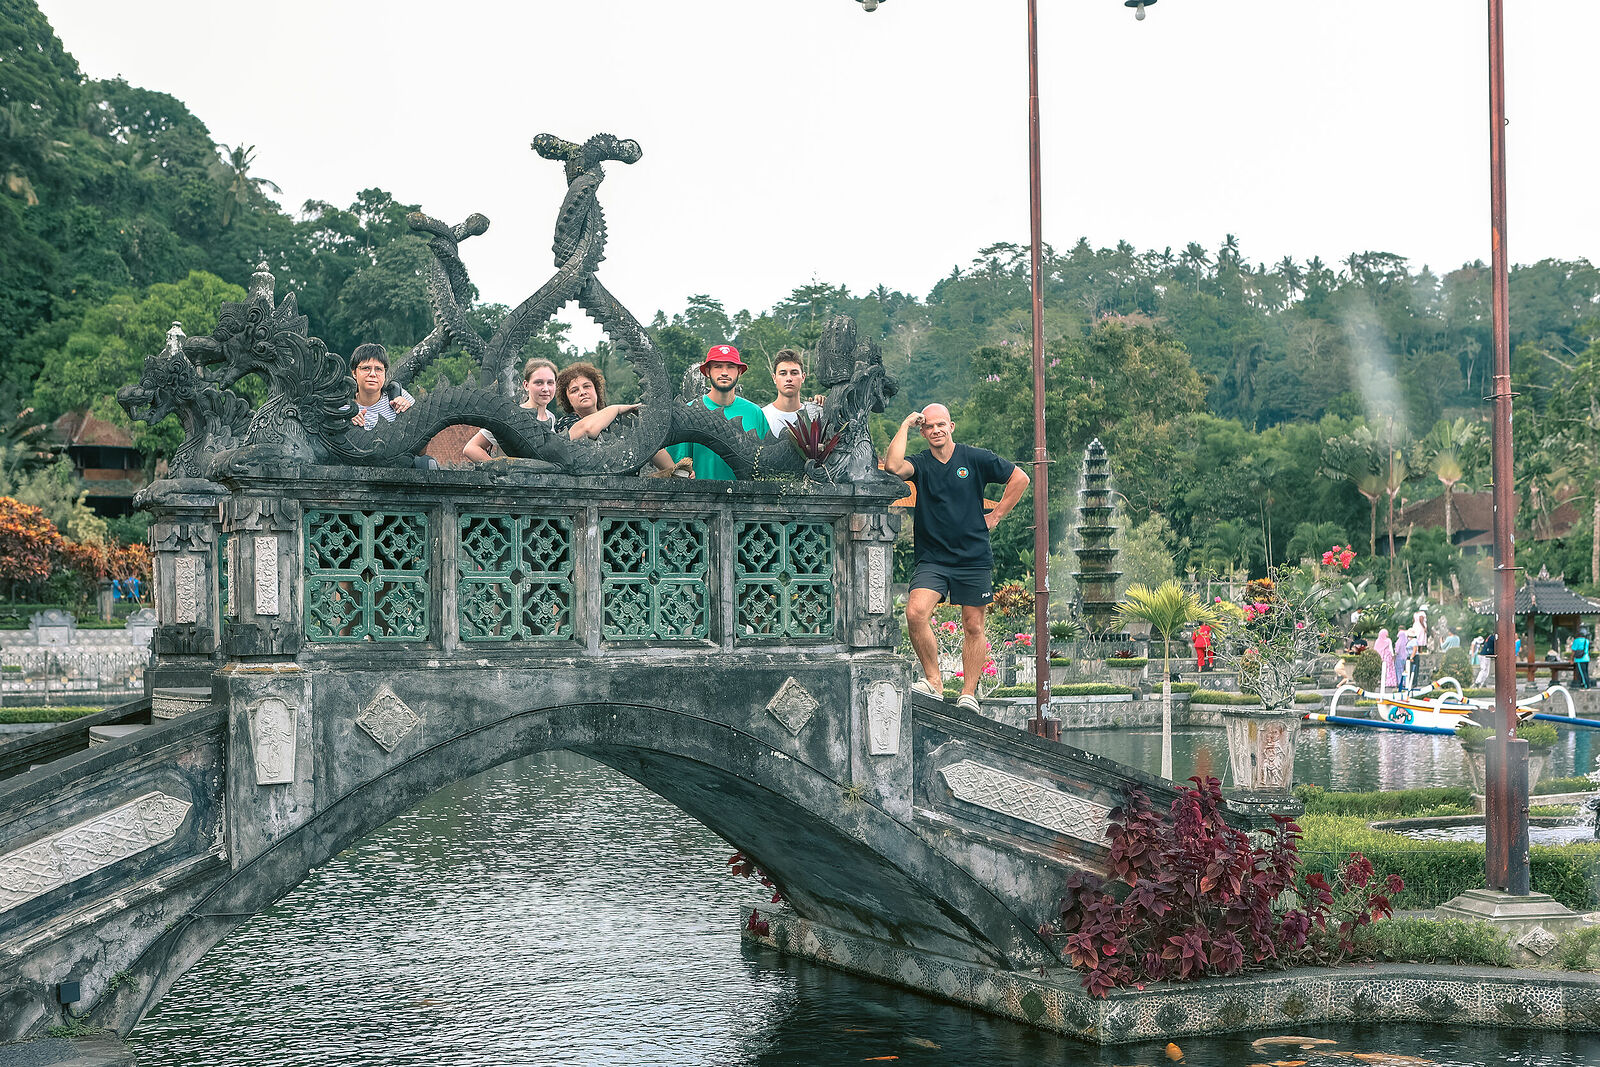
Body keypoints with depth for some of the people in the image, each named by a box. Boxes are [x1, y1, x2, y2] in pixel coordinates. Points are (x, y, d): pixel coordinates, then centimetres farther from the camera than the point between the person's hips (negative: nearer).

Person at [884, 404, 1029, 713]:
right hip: (931, 558, 0)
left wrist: (995, 516, 6)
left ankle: (969, 693, 13)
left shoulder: (975, 458, 3)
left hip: (974, 559, 0)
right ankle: (933, 681, -6)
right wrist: (905, 425, -9)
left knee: (973, 627, 3)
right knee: (915, 613, -20)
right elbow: (893, 466, -20)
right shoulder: (920, 464, 3)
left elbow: (1019, 478, 10)